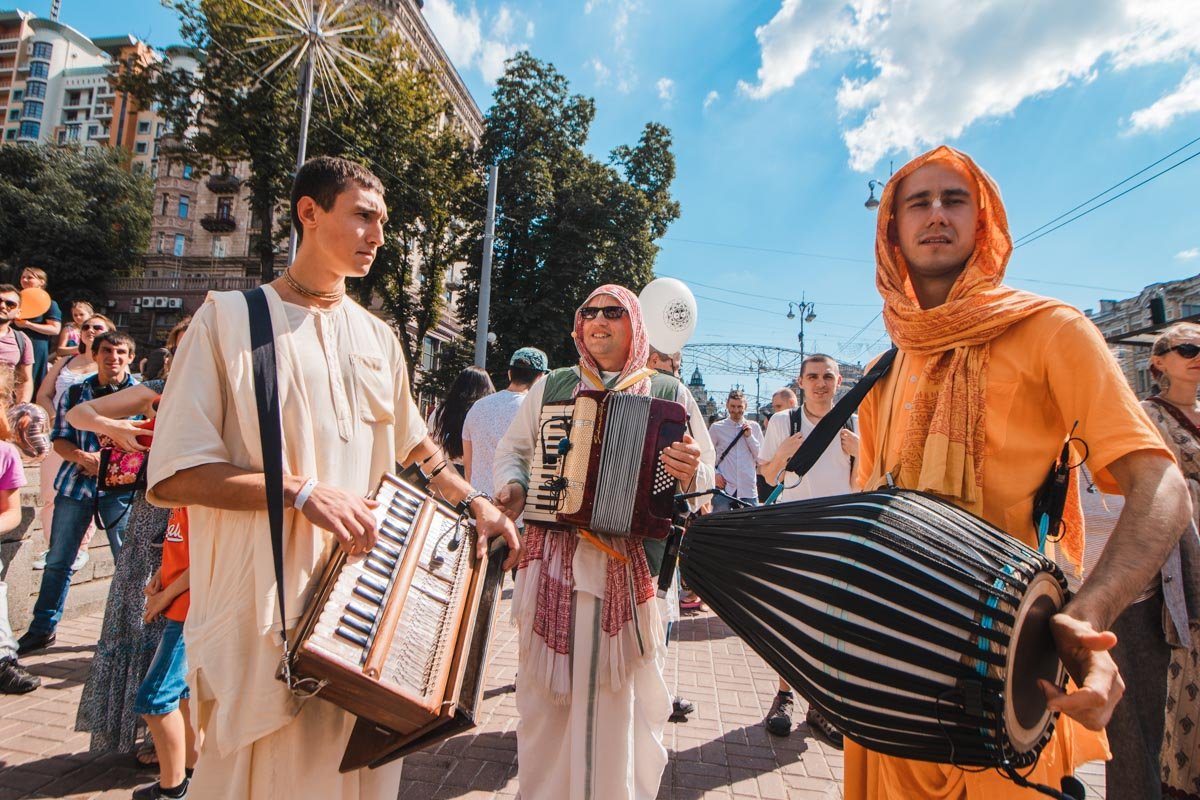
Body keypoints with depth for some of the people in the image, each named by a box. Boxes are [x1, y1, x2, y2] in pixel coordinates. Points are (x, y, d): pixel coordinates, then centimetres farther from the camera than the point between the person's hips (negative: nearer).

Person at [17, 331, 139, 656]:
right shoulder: (75, 392, 8)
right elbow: (59, 439, 5)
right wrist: (82, 457, -14)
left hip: (120, 486, -2)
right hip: (76, 482, 3)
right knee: (58, 560, 9)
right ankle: (42, 629, 24)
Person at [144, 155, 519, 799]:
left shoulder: (377, 337, 11)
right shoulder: (230, 318, -5)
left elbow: (411, 441, 22)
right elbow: (171, 475, -10)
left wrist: (473, 503, 11)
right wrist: (302, 491, -19)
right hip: (266, 603, -4)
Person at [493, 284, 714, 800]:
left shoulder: (670, 394, 5)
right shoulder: (552, 386, 11)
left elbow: (706, 477, 5)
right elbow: (512, 449, 17)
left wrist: (689, 473, -19)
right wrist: (512, 485, -4)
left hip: (631, 564, -1)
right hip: (552, 559, 2)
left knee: (622, 695, 8)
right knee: (547, 690, 12)